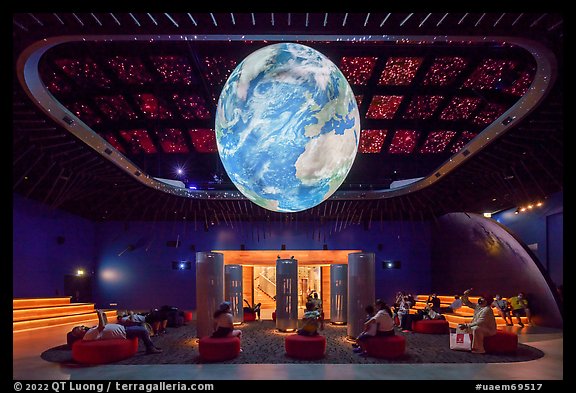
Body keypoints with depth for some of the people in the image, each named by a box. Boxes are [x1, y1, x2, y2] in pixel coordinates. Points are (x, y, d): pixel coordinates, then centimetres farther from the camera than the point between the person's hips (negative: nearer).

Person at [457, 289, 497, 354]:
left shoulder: (487, 310, -23)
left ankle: (479, 349, -28)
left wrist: (467, 325, -33)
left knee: (476, 329, -37)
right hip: (479, 327, 10)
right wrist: (465, 295, -8)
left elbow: (480, 322, -31)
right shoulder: (477, 306, 3)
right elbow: (466, 303, 13)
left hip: (489, 330, -9)